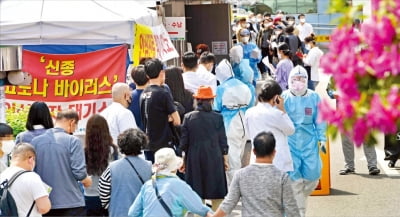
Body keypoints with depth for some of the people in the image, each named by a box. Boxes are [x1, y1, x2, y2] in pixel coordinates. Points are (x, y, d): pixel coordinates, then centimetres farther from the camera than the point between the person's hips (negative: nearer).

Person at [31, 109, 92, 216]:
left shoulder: (36, 141, 3)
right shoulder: (73, 141, -10)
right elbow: (79, 172, -14)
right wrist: (87, 181, 7)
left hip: (44, 204, 4)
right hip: (71, 204, -4)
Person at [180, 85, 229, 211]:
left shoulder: (188, 117, -4)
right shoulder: (217, 118, -8)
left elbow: (184, 142, 0)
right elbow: (222, 141, -3)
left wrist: (184, 160, 11)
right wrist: (225, 159, 8)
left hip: (194, 159, 2)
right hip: (214, 159, -1)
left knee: (197, 195, 9)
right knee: (217, 196, 8)